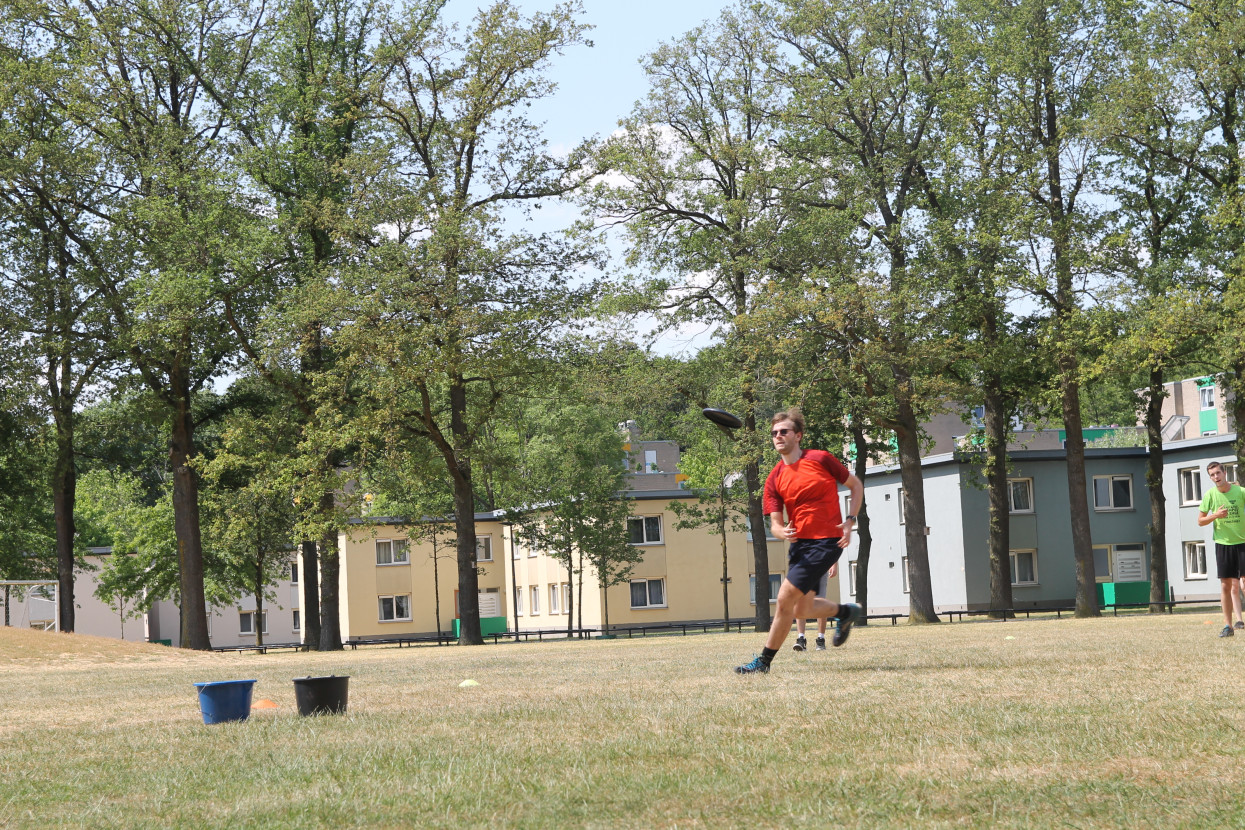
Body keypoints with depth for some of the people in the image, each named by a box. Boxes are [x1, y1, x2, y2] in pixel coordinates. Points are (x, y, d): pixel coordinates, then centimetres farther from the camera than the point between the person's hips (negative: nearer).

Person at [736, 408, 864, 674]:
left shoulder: (820, 459, -7)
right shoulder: (774, 479, 3)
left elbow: (856, 486, 5)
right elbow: (775, 522, 2)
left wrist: (850, 521, -7)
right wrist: (783, 532, -23)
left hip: (826, 541, -6)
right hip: (799, 542, 6)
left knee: (786, 597, -14)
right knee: (802, 609, 11)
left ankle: (764, 660, -4)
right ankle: (845, 612, 40)